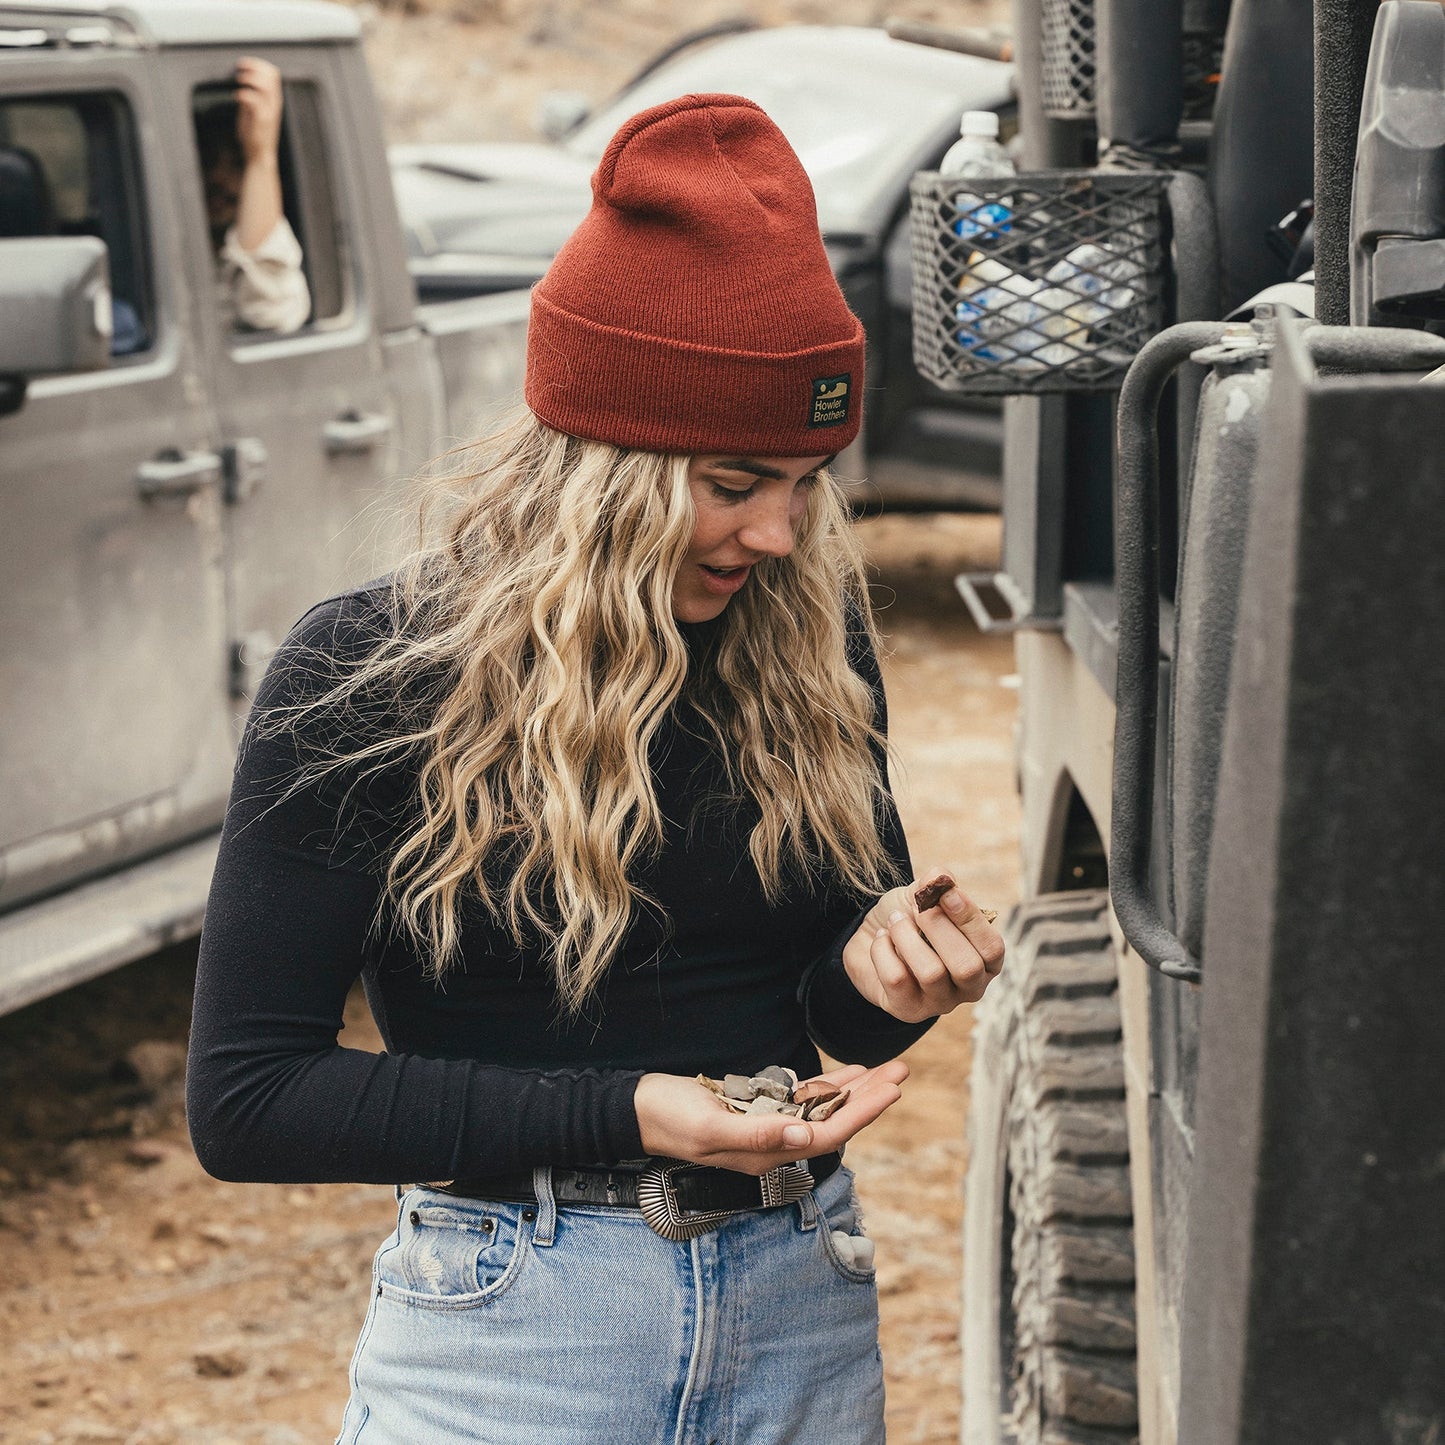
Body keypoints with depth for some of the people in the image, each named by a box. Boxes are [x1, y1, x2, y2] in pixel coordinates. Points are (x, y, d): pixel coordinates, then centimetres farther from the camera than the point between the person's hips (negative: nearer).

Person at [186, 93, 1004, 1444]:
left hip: (806, 1305, 4)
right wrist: (618, 1116, -20)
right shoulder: (367, 677, -12)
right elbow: (245, 1098, -12)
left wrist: (880, 975, -13)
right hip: (512, 1329, -4)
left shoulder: (810, 635, 1)